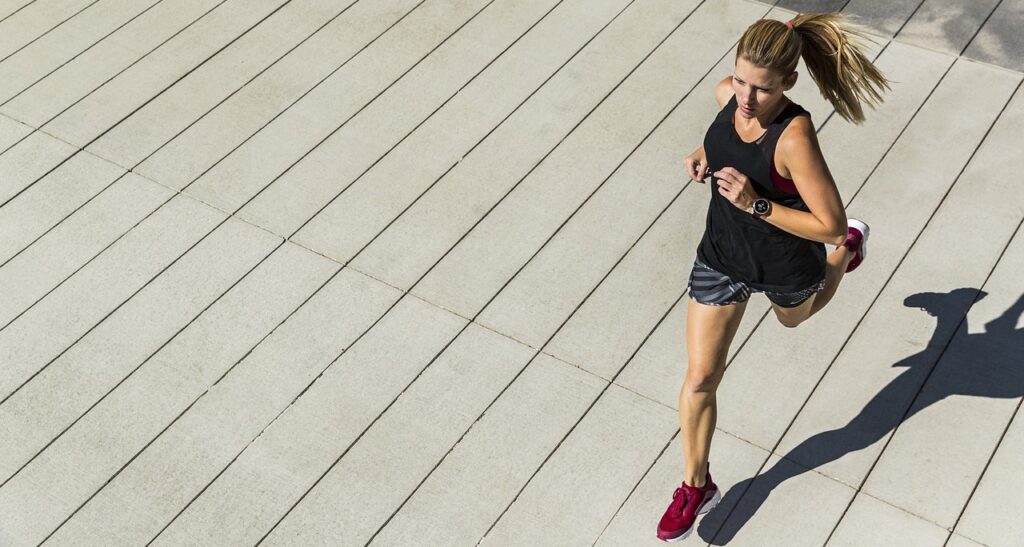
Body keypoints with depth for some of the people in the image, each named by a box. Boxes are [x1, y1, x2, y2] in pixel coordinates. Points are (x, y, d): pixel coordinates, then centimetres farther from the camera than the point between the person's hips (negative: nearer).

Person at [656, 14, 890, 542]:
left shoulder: (795, 137, -36)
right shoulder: (728, 93, -18)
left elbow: (828, 223, -31)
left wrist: (755, 204, -37)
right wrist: (705, 156, -11)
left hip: (784, 267, -4)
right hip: (721, 257, 4)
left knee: (794, 318, 35)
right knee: (700, 379, 5)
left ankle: (851, 248, 64)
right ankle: (696, 486, 26)